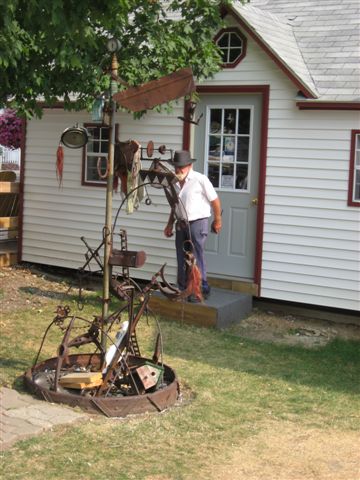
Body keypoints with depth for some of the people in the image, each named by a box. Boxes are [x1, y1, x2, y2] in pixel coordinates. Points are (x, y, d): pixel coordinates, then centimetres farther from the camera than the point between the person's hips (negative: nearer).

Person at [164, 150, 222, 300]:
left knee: (196, 259, -5)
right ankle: (183, 290, 22)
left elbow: (215, 200, -6)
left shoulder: (200, 179, -13)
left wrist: (217, 220, 1)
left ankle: (202, 290, 5)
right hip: (181, 224, 7)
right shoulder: (175, 182, 8)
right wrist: (170, 224, 17)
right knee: (182, 259, 11)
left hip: (197, 223, -7)